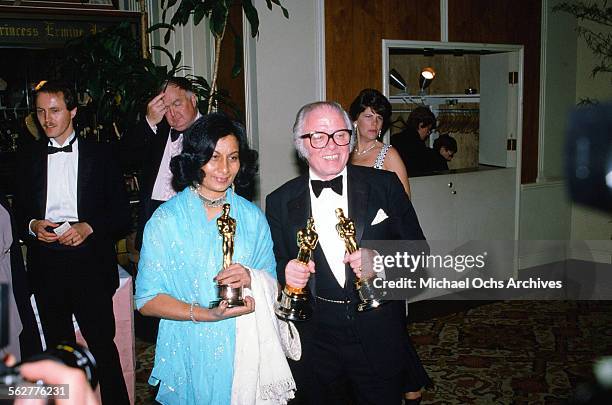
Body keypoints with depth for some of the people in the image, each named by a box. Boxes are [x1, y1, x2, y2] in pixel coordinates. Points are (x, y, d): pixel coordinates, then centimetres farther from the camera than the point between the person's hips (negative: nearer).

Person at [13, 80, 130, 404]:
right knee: (58, 349, 14)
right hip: (46, 266, 3)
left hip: (90, 265, -3)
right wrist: (32, 226, -6)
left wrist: (88, 228, -15)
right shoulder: (29, 160, 12)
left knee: (103, 345, -1)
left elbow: (121, 214, 0)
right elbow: (19, 213, 15)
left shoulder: (100, 155, 2)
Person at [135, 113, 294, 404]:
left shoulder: (252, 217, 3)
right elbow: (147, 300, -9)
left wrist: (252, 279, -18)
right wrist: (206, 314, -22)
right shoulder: (165, 220, -7)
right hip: (191, 356, -2)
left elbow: (273, 283, 5)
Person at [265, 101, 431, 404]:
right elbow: (273, 264, 6)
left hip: (378, 338, 0)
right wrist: (285, 271, -16)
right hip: (313, 342, 1)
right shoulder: (280, 201, 0)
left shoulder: (384, 186, -2)